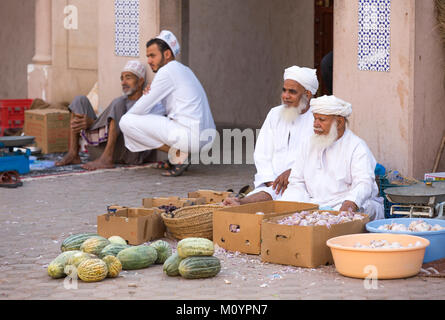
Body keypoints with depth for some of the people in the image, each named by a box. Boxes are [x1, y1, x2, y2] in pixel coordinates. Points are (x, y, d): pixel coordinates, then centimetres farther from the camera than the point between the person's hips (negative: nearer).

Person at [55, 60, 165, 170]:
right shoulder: (122, 100, 27)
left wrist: (91, 123, -18)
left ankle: (106, 159, -34)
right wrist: (81, 123, -9)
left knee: (117, 103, -26)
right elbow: (103, 121, 14)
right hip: (102, 148, 7)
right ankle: (73, 154, -8)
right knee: (80, 100, 6)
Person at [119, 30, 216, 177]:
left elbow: (141, 109, -6)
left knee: (127, 122, -8)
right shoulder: (184, 70, 22)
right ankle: (182, 154, 13)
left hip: (190, 135, -10)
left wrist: (125, 118, 15)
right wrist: (150, 93, 11)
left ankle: (177, 154, -7)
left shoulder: (167, 71, -7)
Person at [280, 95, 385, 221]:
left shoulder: (357, 147, -1)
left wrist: (350, 204, -38)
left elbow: (364, 183, -16)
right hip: (313, 204, 4)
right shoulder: (307, 146, 17)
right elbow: (297, 183, 13)